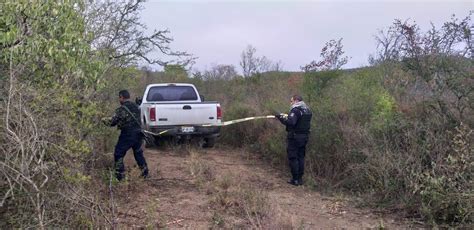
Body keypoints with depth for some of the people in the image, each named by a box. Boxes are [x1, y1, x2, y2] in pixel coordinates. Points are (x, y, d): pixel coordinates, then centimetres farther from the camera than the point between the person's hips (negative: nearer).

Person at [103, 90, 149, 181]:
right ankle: (145, 172, 29)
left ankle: (120, 176, 5)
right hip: (138, 134, 7)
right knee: (138, 153, 23)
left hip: (127, 135, -7)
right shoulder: (136, 107, 9)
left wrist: (104, 120, 10)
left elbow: (112, 122, -10)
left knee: (118, 155, 5)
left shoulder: (121, 109, -15)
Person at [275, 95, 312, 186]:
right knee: (301, 157, 14)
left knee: (293, 158, 0)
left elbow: (290, 122, -28)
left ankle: (295, 179, 2)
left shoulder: (296, 110, -15)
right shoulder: (308, 110, 12)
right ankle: (300, 179, 18)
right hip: (304, 137, 8)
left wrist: (281, 118, -18)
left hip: (295, 137, -8)